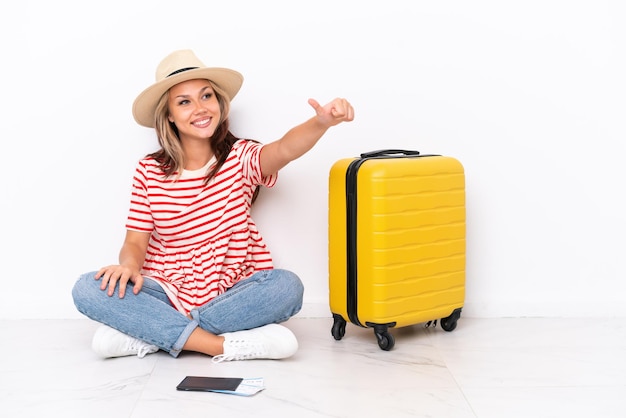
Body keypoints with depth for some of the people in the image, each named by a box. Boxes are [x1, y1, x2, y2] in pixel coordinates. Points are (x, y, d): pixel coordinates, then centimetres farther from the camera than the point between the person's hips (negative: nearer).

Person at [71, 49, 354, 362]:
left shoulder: (240, 157, -2)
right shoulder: (149, 171, 2)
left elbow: (285, 149, -25)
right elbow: (135, 242, 0)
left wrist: (322, 122, -47)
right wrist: (129, 264, -25)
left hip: (231, 293, -1)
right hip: (166, 293, 1)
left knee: (287, 287, -31)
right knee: (88, 289, -23)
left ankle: (152, 334, -22)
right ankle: (223, 345, -29)